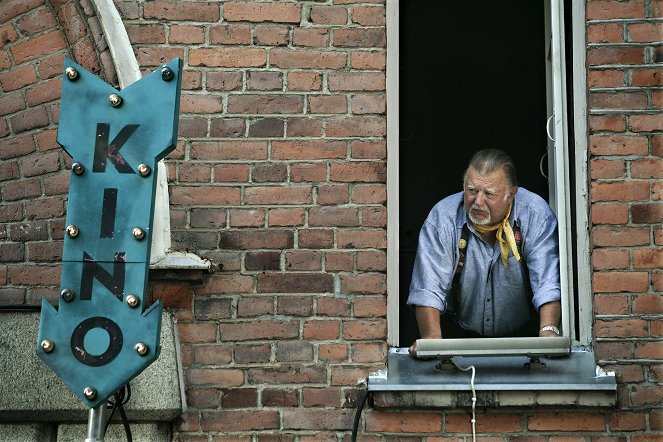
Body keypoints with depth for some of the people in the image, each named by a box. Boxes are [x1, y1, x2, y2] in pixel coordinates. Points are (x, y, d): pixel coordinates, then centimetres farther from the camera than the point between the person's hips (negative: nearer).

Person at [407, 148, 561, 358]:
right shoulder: (442, 218, -14)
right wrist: (431, 338, -34)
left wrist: (548, 331, -37)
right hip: (459, 334, 0)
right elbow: (428, 288, -18)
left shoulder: (536, 216, -14)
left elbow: (548, 282, -19)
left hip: (522, 333, 0)